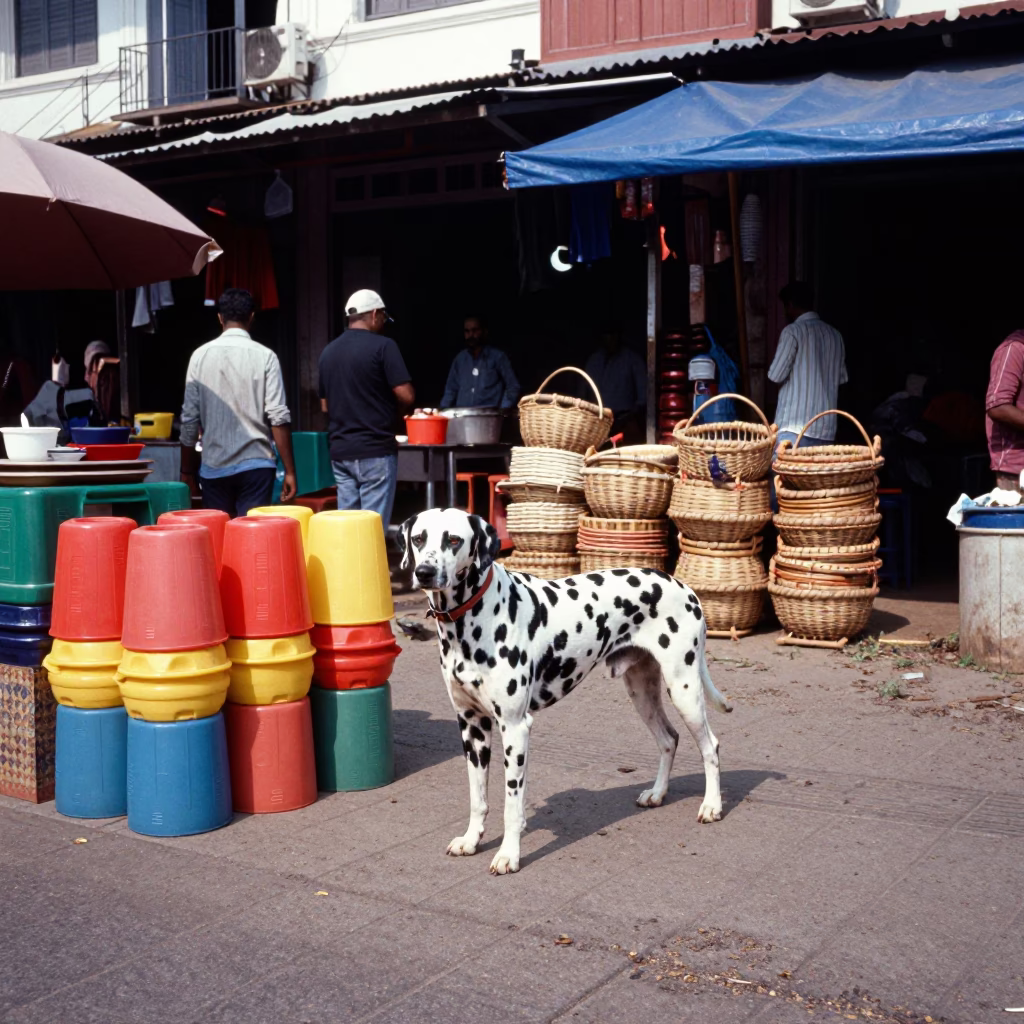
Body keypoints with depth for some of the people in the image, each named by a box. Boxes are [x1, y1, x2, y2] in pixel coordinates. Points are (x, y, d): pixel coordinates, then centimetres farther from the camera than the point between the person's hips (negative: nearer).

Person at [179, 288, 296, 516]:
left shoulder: (200, 356, 2)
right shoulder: (264, 356, -3)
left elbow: (189, 418, 4)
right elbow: (279, 417, -8)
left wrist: (187, 470, 13)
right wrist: (289, 471, -4)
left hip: (214, 467, 2)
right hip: (255, 465, -2)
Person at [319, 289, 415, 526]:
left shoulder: (328, 352, 10)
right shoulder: (382, 346, -9)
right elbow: (406, 396, -13)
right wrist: (394, 414, 6)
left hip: (340, 451, 6)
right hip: (375, 450, -6)